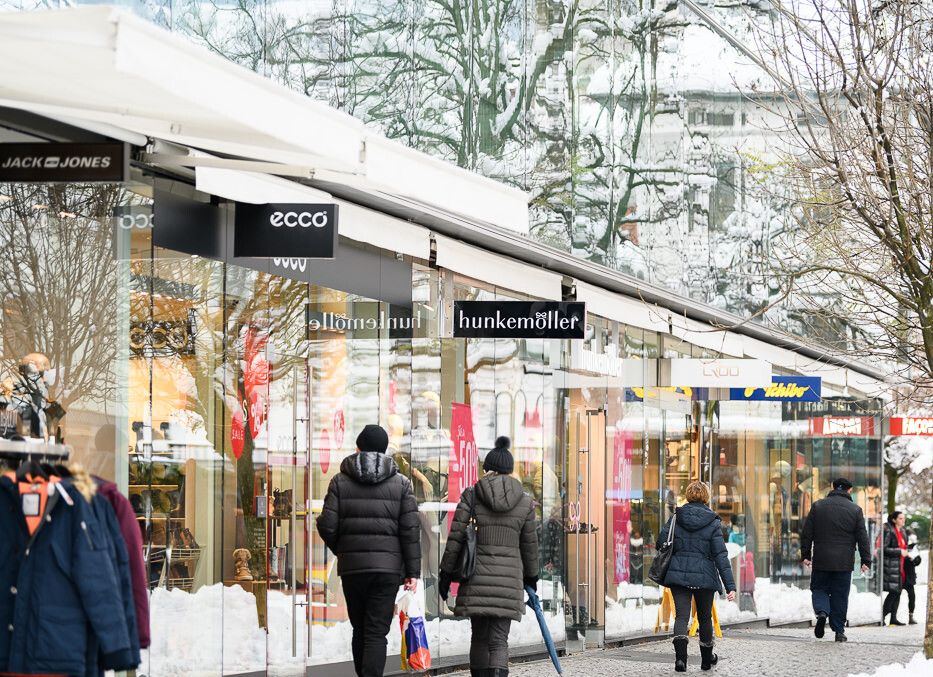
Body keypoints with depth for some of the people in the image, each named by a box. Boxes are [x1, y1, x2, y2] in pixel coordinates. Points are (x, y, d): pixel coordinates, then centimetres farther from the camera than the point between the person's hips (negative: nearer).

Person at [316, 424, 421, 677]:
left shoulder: (341, 481, 2)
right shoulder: (401, 483, 2)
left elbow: (327, 526, -4)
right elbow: (410, 530, -4)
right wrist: (412, 571, -1)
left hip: (351, 565, 1)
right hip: (388, 566, -1)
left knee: (360, 629, 15)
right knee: (376, 633, -3)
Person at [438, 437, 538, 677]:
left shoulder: (471, 496, 0)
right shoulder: (525, 502, 5)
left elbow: (455, 538, -2)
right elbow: (529, 543, 11)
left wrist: (446, 573, 5)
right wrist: (531, 576, 24)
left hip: (477, 577, 0)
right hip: (509, 578, 0)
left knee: (479, 636, 13)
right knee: (499, 640, -2)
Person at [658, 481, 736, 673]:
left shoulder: (676, 518, 0)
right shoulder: (712, 523, -6)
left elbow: (661, 543, 2)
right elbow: (721, 555, -9)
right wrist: (730, 586, -10)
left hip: (678, 574, 1)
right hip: (705, 576, -1)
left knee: (681, 615, -1)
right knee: (705, 617, 17)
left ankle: (680, 655, -25)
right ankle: (707, 658, 33)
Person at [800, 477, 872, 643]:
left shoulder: (818, 506, 3)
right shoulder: (855, 510, 1)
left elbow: (807, 533, 3)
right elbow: (862, 538, 1)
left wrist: (805, 555, 9)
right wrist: (866, 560, 4)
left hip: (821, 561, 0)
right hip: (844, 562, 0)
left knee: (819, 588, 13)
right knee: (840, 595, 6)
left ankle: (822, 612, -15)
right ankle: (839, 631, 6)